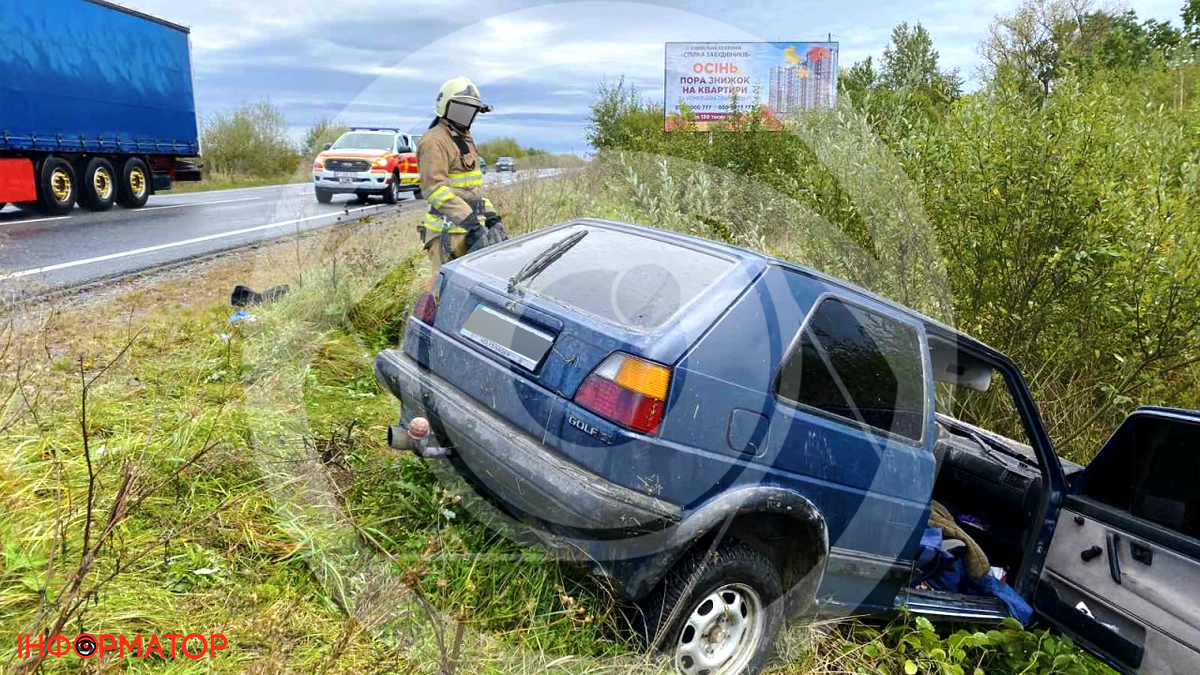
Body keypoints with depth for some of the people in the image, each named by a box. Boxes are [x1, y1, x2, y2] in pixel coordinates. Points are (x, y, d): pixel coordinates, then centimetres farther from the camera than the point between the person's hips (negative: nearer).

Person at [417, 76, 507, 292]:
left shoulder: (465, 139, 21)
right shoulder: (435, 141, -9)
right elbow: (434, 188, -20)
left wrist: (491, 216, 13)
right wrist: (470, 220, -25)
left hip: (469, 230, 9)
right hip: (448, 232, -9)